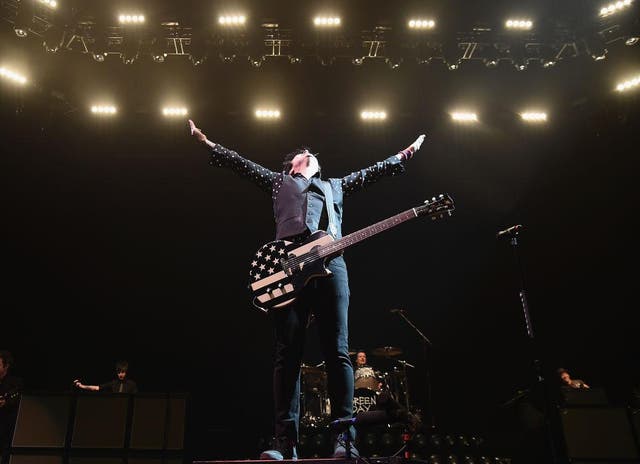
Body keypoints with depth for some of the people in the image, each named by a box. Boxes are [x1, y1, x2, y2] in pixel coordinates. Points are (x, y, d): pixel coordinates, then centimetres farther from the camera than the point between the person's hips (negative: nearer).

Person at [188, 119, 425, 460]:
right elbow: (240, 164, 26)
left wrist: (405, 154, 38)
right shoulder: (279, 181, 30)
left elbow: (372, 172, 38)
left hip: (331, 263, 2)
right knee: (288, 353, -8)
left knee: (337, 352, -7)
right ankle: (286, 443, -9)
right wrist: (206, 142, 22)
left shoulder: (335, 185, 36)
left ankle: (344, 438, -8)